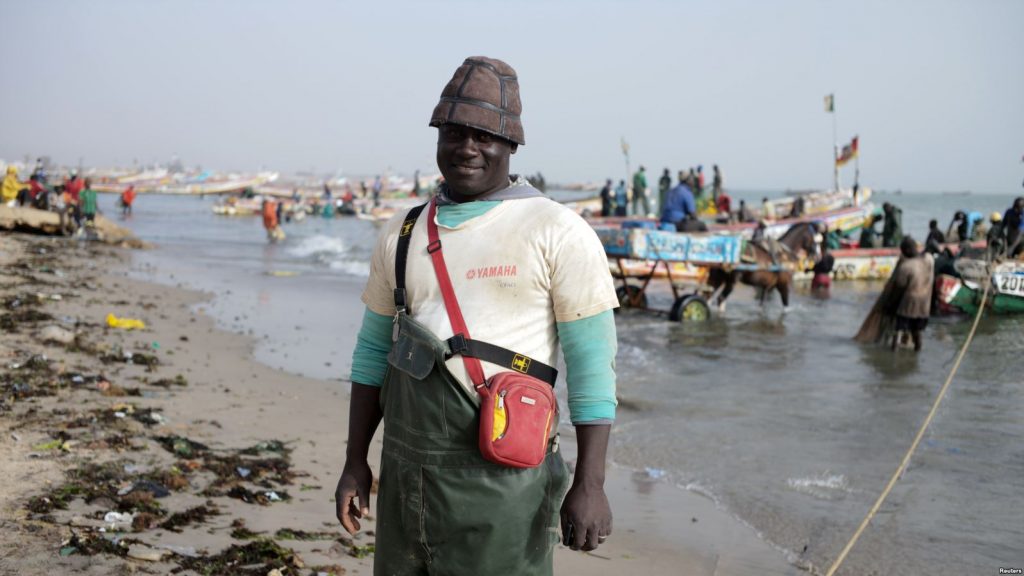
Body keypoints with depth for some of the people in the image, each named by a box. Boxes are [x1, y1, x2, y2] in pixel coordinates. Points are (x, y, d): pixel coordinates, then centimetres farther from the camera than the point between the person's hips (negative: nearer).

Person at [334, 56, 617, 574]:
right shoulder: (402, 235, 9)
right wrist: (355, 462, 12)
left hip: (499, 479, -5)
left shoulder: (557, 233, -7)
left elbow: (591, 363, -9)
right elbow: (373, 351, 14)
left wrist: (589, 484, -13)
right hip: (404, 469, 5)